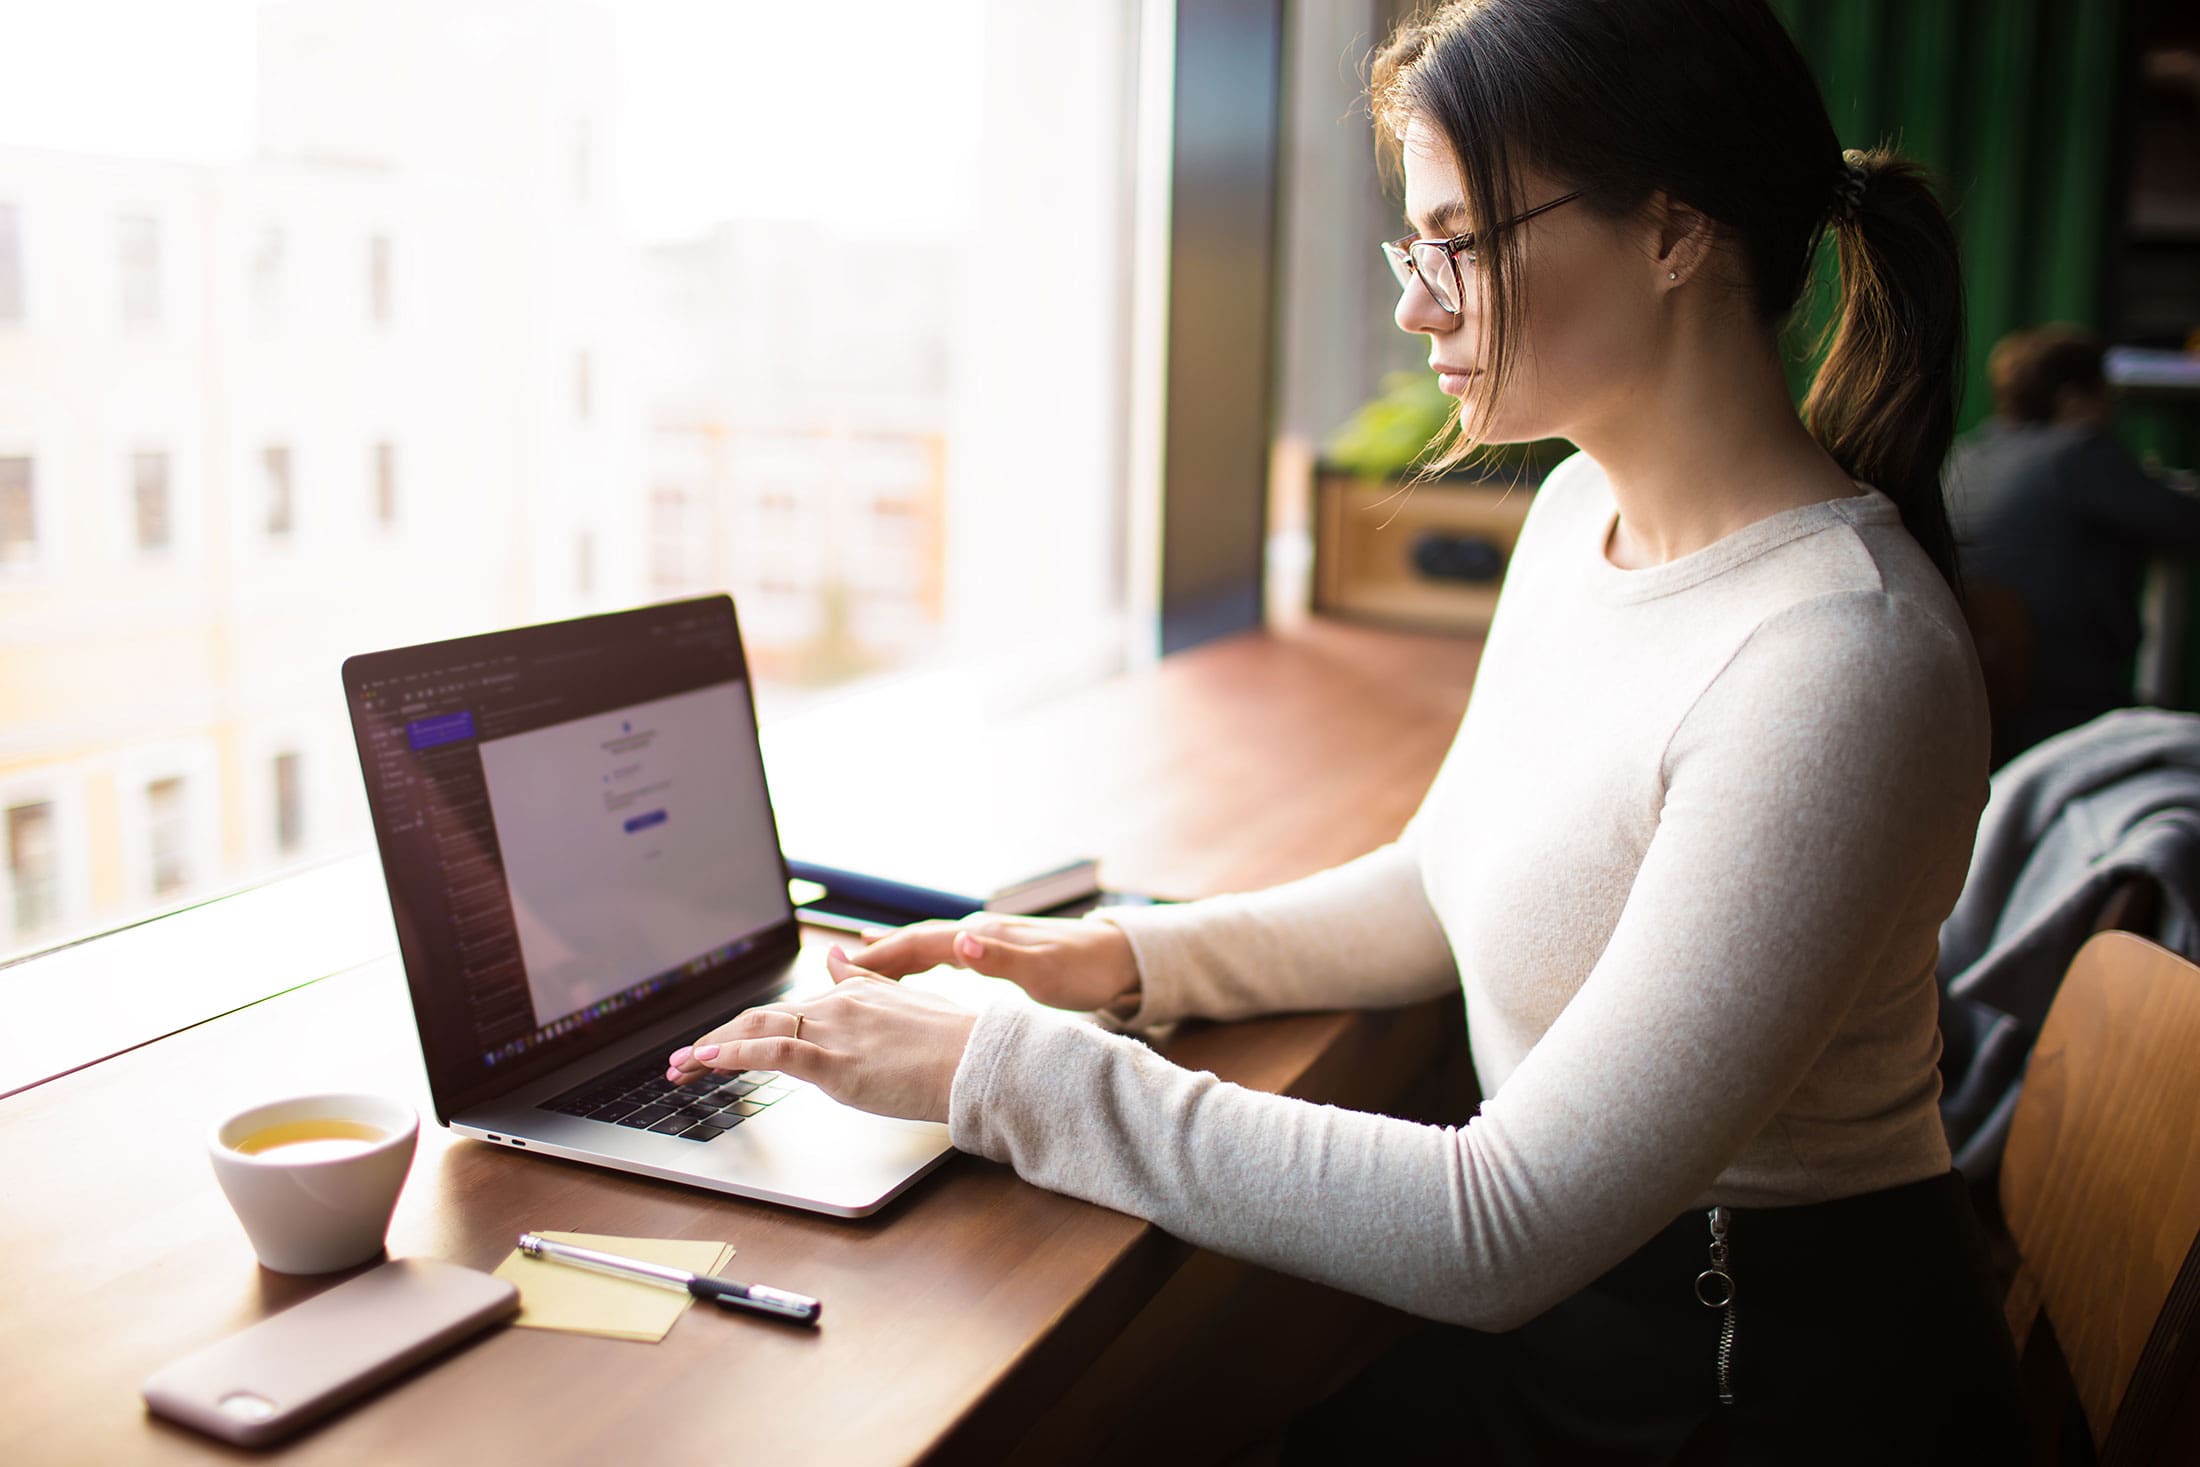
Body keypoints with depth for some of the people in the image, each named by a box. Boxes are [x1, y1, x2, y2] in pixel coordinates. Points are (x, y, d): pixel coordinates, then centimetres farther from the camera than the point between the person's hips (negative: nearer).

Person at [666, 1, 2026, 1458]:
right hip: (1581, 1302, 7)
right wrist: (1133, 960, -2)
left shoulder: (1839, 661, -29)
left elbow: (1498, 1236, -30)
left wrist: (998, 1068, -27)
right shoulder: (1585, 508, 0)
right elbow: (1447, 884, 12)